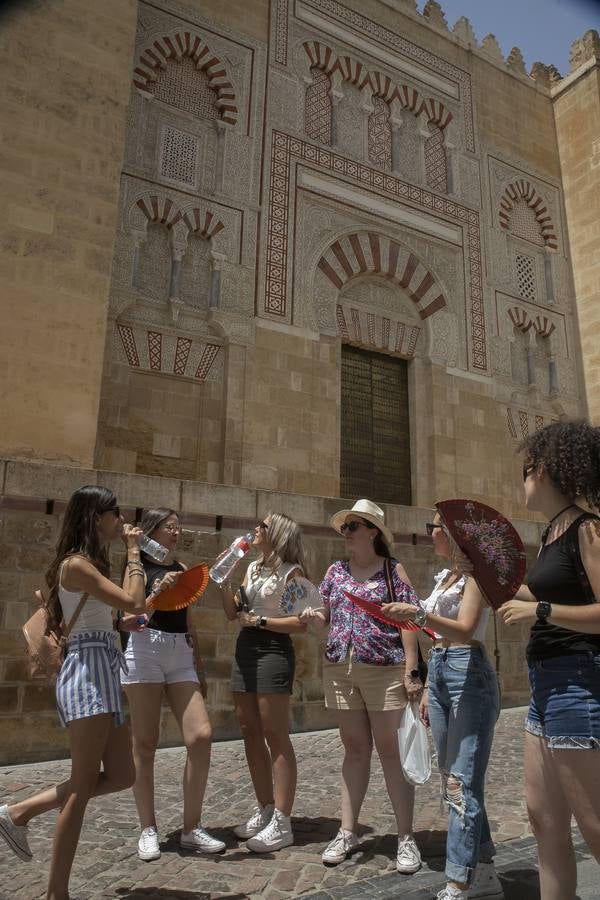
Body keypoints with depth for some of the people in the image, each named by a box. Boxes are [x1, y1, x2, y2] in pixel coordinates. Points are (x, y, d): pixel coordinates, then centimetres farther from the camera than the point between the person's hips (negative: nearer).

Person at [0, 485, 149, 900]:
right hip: (88, 673, -10)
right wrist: (133, 551, -12)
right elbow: (134, 603, -19)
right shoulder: (76, 563, -13)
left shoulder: (88, 564, 17)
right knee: (84, 787, -1)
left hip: (103, 674, 10)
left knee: (121, 775, 12)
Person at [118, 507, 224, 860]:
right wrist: (158, 590, -21)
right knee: (145, 744, 3)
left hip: (182, 656, 5)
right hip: (145, 651, -5)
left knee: (201, 736, -6)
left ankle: (192, 828, 9)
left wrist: (200, 669, 19)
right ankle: (149, 829, 19)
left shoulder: (182, 570, 15)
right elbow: (126, 621, -9)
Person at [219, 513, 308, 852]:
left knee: (276, 736, -3)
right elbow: (232, 613, 13)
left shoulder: (292, 571, -7)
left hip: (274, 650, -8)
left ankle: (282, 823, 6)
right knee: (251, 734, 12)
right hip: (245, 649, 8)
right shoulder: (252, 568, 15)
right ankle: (265, 810, 25)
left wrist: (260, 621, -13)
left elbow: (301, 624, -13)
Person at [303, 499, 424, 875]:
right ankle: (348, 832, 23)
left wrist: (411, 671, -12)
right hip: (340, 669, 4)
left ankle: (407, 838, 15)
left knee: (390, 749, 2)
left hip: (384, 670, -4)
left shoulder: (393, 569, -3)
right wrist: (313, 615, -6)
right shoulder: (335, 571, 10)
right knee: (355, 748, 13)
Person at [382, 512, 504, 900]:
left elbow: (464, 629, -22)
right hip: (440, 674, 9)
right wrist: (428, 689, 19)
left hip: (469, 677, -9)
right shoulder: (446, 575, 16)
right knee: (454, 780, 14)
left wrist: (420, 615, -38)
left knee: (461, 784, -6)